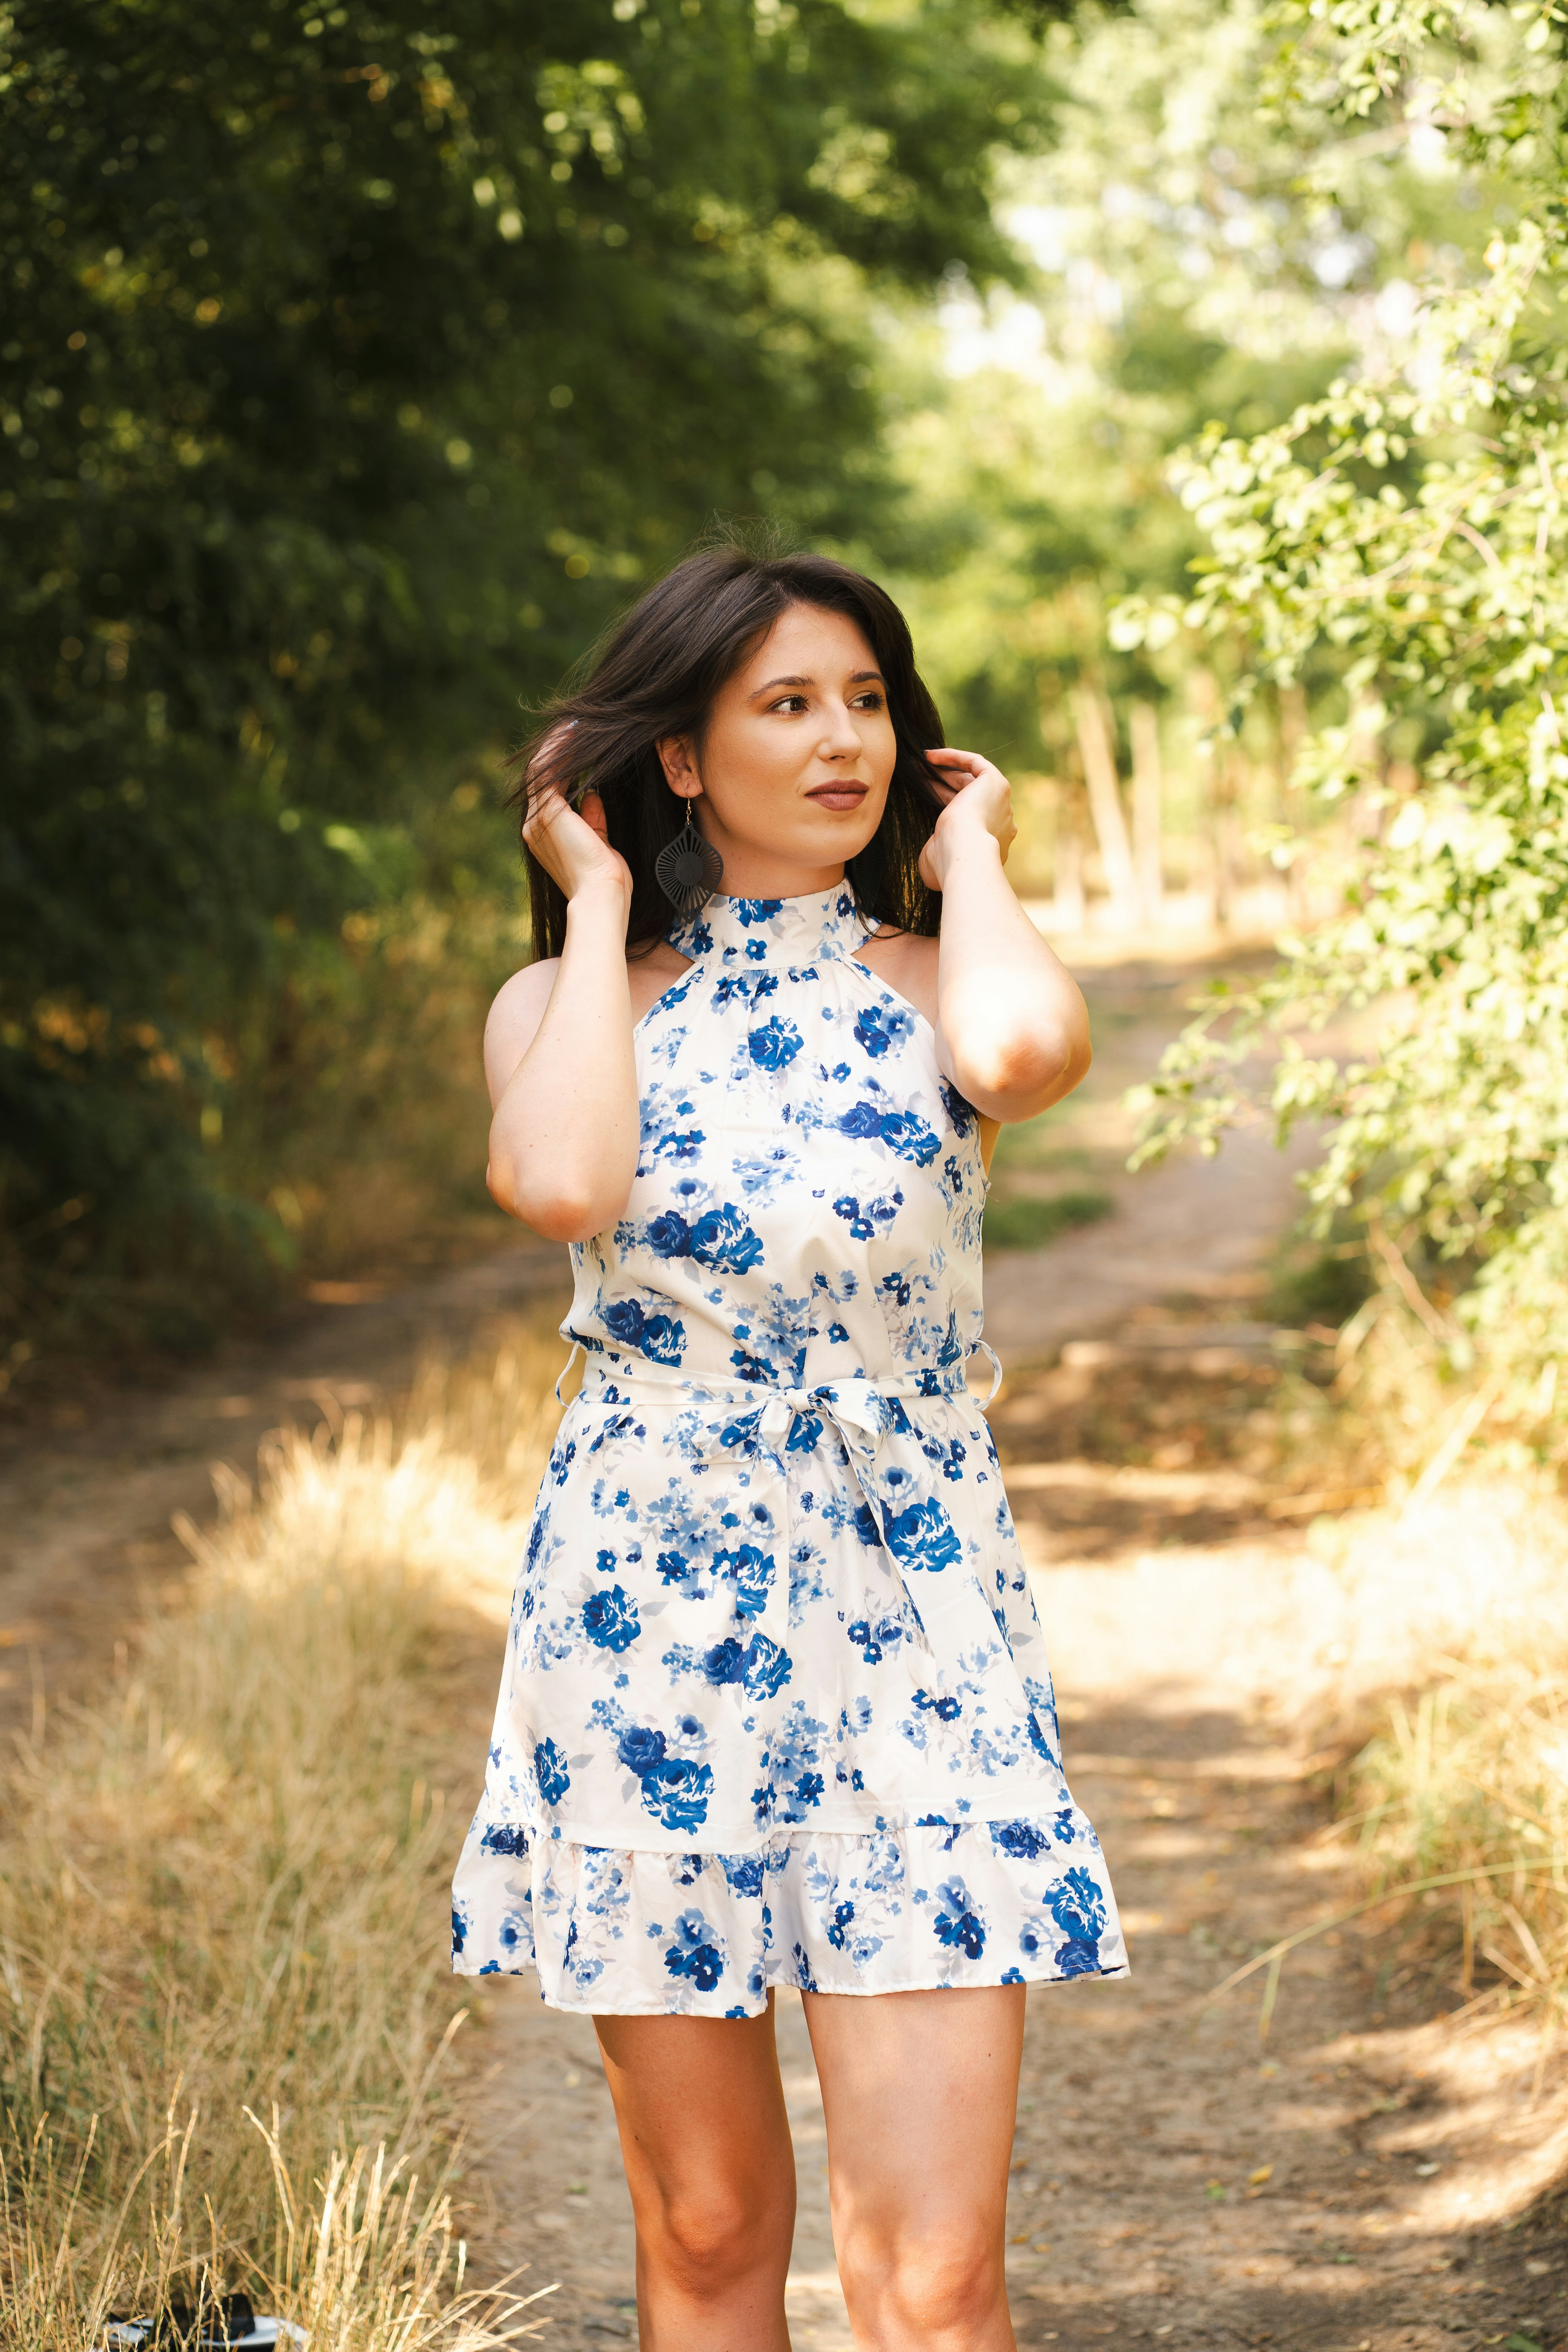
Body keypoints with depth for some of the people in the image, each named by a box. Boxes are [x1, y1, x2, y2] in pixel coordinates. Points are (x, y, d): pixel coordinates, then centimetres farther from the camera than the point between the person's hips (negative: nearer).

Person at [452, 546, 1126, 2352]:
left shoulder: (934, 987, 4)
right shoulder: (567, 1001, 5)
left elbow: (1032, 1051, -23)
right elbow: (563, 1187, -19)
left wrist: (967, 854, -3)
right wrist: (600, 908, -5)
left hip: (912, 1619, -1)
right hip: (647, 1612, 1)